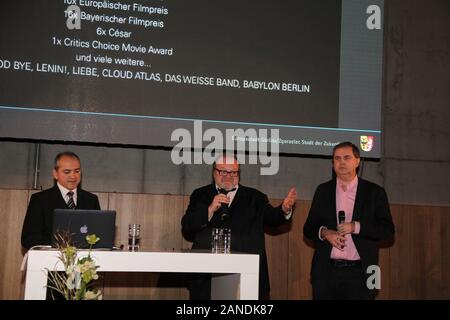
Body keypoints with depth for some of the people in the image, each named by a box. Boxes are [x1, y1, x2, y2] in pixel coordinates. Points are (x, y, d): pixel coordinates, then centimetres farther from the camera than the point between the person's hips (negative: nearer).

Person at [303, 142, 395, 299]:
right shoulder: (323, 191, 11)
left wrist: (355, 227, -14)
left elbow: (388, 230, -1)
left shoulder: (375, 192, 5)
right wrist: (324, 233, -9)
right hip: (326, 272, 2)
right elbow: (308, 229, 12)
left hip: (359, 274, -2)